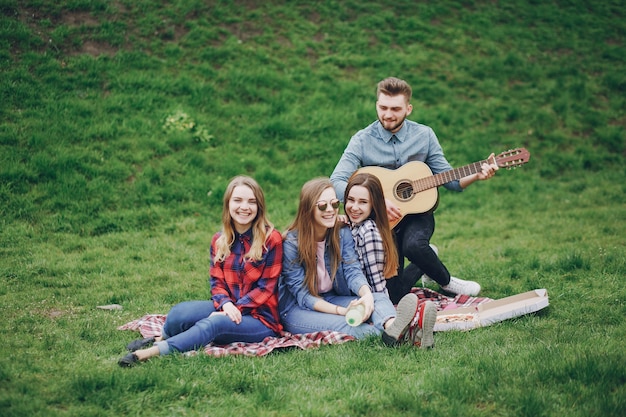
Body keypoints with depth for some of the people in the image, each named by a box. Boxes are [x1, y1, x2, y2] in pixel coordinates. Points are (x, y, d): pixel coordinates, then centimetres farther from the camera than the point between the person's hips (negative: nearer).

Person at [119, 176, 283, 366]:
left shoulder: (271, 239, -8)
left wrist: (236, 309, -20)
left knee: (214, 323, -35)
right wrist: (226, 304, -19)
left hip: (260, 318, -4)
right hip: (228, 308, 5)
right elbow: (217, 282, 4)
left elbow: (266, 288, -9)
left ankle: (153, 352, -38)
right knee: (180, 312, -25)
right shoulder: (219, 240, 8)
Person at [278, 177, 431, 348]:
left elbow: (353, 271, -13)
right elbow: (301, 294, -18)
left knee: (377, 298, -27)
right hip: (297, 308, -4)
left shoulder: (343, 234, -1)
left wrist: (367, 295, -37)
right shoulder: (291, 242, -15)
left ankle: (391, 326, -62)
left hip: (333, 298, 4)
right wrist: (340, 311, -31)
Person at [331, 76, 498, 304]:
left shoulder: (424, 135, 0)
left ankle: (445, 281, -2)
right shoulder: (362, 140, -8)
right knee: (393, 294, -6)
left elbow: (449, 179, 3)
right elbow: (336, 183, -18)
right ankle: (423, 264, 26)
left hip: (417, 212, 0)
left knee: (414, 245, -35)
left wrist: (475, 175, -17)